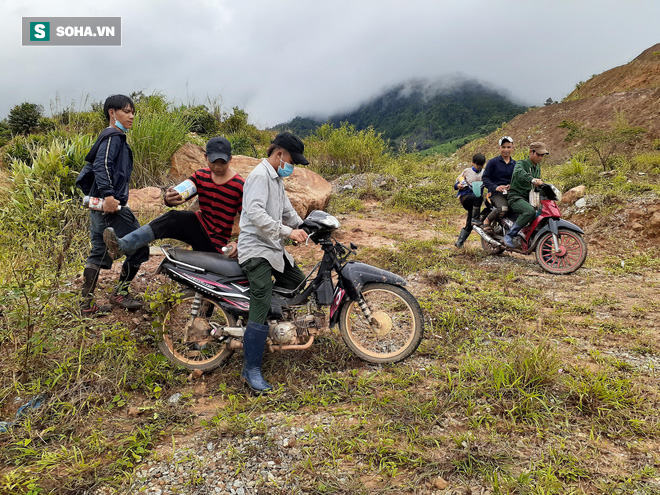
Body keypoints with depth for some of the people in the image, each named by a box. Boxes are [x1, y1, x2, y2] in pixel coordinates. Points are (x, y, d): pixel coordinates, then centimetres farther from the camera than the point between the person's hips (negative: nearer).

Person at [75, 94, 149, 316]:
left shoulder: (112, 137, 21)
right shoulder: (114, 137, -9)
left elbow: (94, 164, 24)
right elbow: (102, 166, -22)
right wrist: (108, 194, -31)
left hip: (100, 205, 10)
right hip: (111, 206, -10)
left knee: (98, 254, 11)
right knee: (139, 246, -1)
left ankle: (87, 304, 15)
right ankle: (120, 293, 10)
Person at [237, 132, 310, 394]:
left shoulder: (276, 178, 20)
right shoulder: (260, 175, -13)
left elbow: (286, 210, 28)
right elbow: (255, 212, -26)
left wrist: (306, 230, 15)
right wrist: (288, 232, -29)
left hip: (275, 248, 10)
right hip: (256, 250, -10)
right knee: (261, 309, -17)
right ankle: (251, 370, -13)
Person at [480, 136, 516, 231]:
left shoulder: (515, 164, 20)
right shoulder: (493, 162, 5)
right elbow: (485, 178, 0)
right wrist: (495, 187, -16)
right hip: (496, 193, -4)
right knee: (503, 208, -35)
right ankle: (487, 220, -7)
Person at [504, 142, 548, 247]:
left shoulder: (537, 167, 19)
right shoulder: (521, 163, -7)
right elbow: (519, 172, -33)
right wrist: (532, 179, -52)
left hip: (529, 198, 8)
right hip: (516, 197, -8)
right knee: (530, 211, -36)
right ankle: (509, 235, -28)